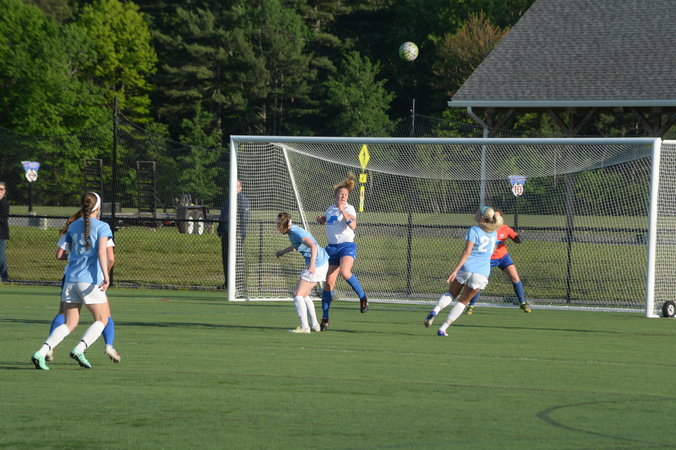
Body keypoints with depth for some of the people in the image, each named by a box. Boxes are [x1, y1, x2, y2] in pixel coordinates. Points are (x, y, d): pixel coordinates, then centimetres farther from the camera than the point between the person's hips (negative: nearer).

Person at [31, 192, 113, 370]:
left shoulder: (73, 226, 14)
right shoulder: (102, 227, -2)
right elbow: (102, 252, -15)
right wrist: (106, 276, -23)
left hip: (71, 277, 5)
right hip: (90, 280, -5)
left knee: (69, 324, 7)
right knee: (101, 320, 9)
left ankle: (41, 352, -12)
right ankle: (79, 349, -14)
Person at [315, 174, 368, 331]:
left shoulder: (349, 208, -3)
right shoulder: (330, 209, 14)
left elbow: (353, 225, -21)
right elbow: (324, 219, 37)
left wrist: (343, 210, -24)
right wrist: (320, 219, 14)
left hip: (347, 246, -6)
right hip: (332, 248, 6)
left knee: (344, 272, -33)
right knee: (329, 283, 0)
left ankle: (362, 297, -10)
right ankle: (325, 319, 6)